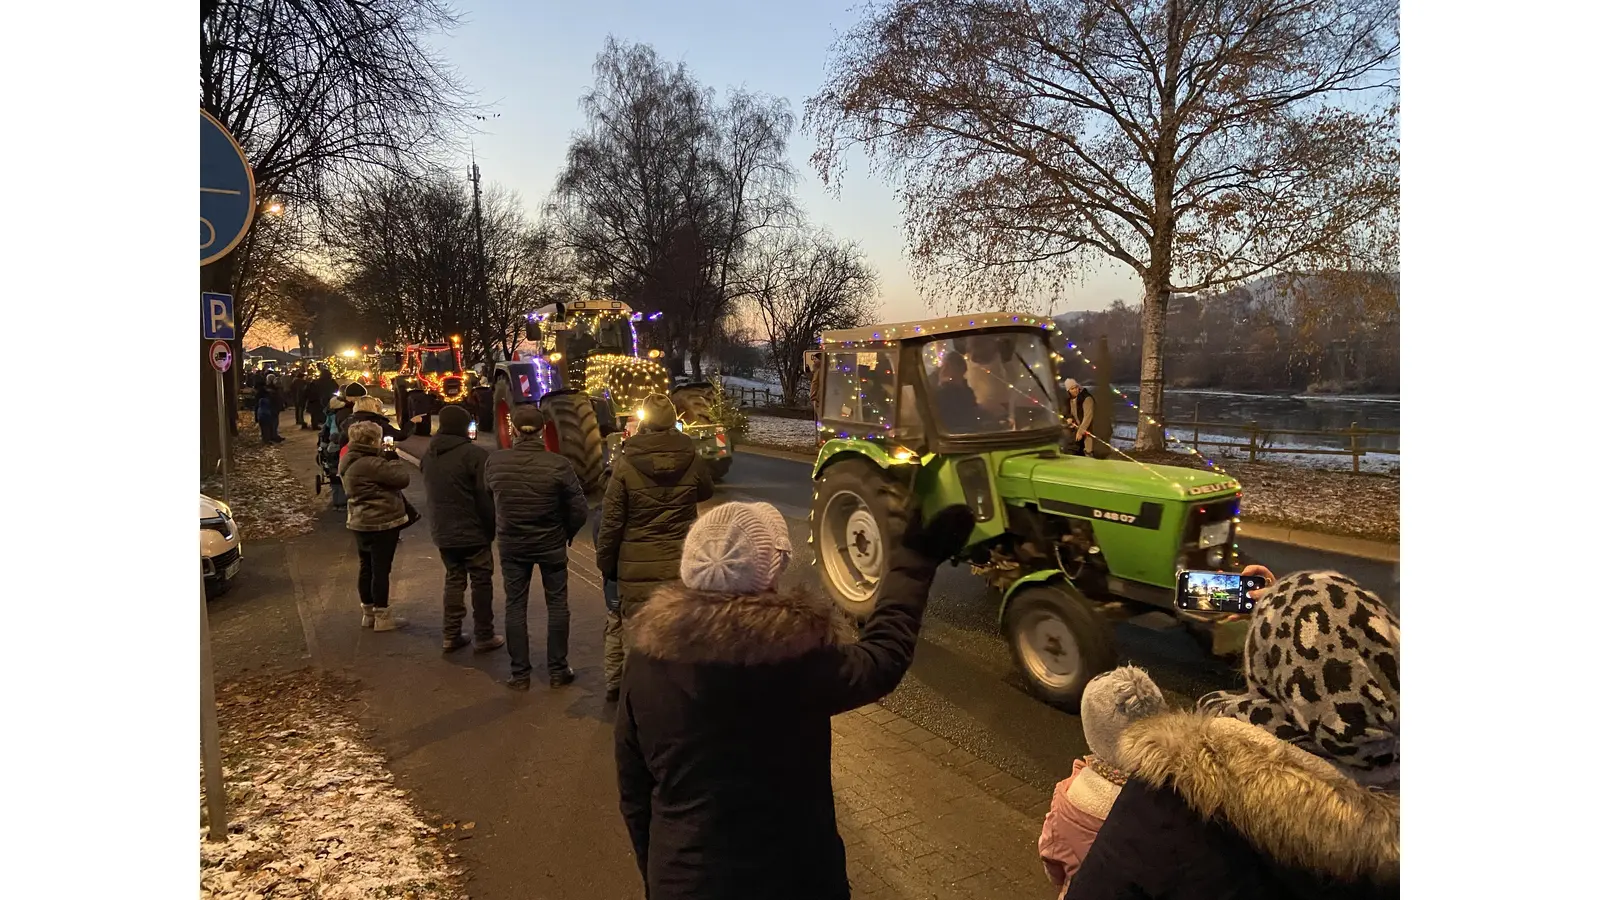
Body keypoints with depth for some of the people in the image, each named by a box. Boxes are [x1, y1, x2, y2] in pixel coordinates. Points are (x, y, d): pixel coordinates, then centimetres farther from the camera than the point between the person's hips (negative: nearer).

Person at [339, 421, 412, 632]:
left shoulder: (349, 461, 6)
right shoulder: (371, 464, -24)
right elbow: (402, 479, -21)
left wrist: (384, 457, 2)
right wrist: (393, 458, -8)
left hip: (361, 522, 9)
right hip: (382, 522, -9)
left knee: (366, 567, 16)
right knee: (381, 569, -1)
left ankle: (368, 612, 28)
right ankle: (382, 617, 8)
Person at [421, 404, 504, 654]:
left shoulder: (429, 454, 6)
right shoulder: (474, 453, -18)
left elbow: (431, 490, 16)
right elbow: (485, 494, -17)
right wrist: (491, 526, -8)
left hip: (442, 531, 7)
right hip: (473, 530, -6)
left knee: (453, 579, 16)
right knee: (481, 581, 4)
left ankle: (451, 635, 18)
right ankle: (483, 637, 8)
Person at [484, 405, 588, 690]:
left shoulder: (494, 462, -14)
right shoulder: (558, 464, -21)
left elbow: (489, 497, 1)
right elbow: (580, 509, -15)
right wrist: (566, 533, 3)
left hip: (511, 545, 2)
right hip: (551, 544, -1)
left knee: (515, 607, 13)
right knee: (557, 605, 12)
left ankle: (520, 673, 18)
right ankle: (557, 670, 19)